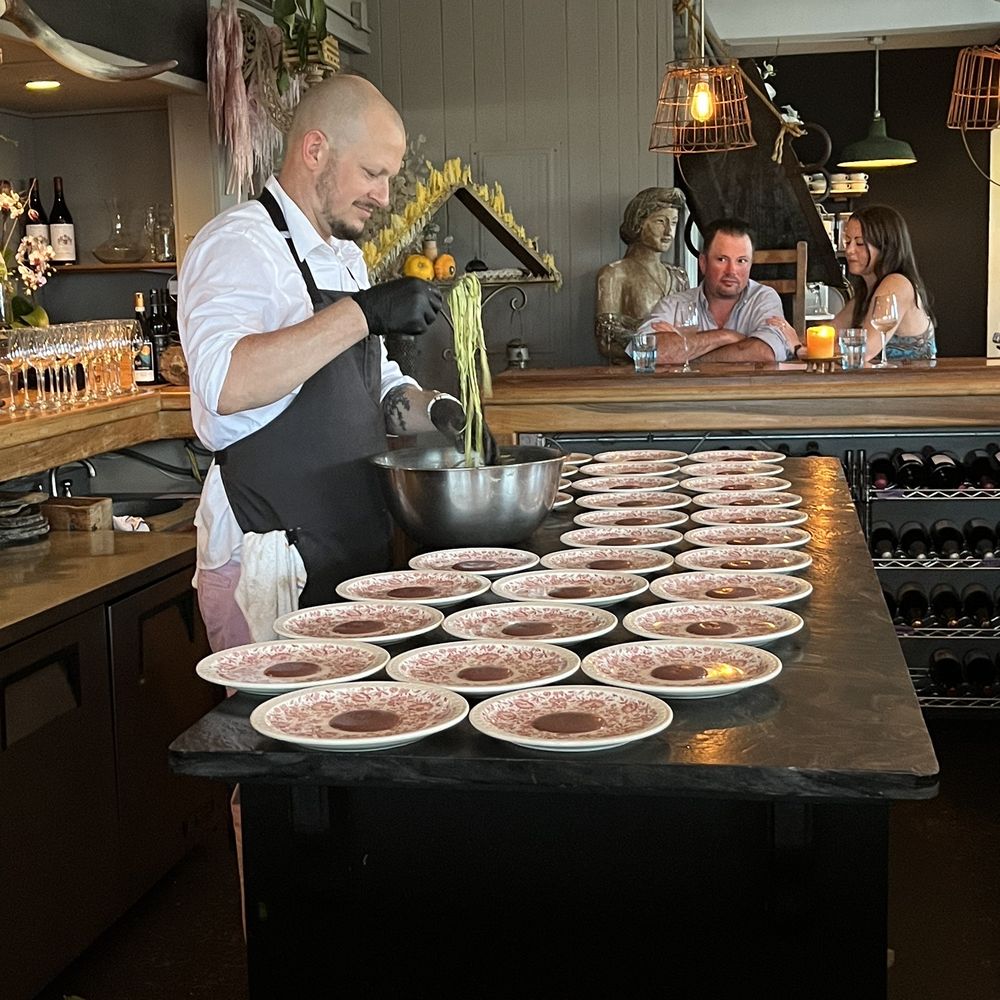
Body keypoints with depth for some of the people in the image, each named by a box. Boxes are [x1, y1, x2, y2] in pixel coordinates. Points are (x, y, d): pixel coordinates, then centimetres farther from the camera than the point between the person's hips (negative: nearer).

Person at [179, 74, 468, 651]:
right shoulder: (240, 244, -12)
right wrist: (363, 314, -31)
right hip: (272, 558, -8)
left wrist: (430, 410, 4)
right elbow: (225, 384, -31)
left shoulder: (345, 256, 17)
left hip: (358, 550, 9)